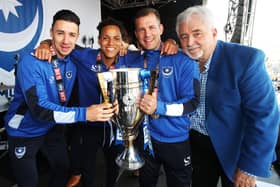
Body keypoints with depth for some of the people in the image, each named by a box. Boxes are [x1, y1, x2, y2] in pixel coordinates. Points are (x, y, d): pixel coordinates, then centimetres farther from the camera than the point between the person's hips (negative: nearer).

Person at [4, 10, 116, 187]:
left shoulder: (74, 61, -9)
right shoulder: (31, 62, -27)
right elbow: (39, 108, -34)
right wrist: (84, 114, -42)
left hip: (51, 129, 5)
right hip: (24, 132, -5)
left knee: (63, 169, 20)